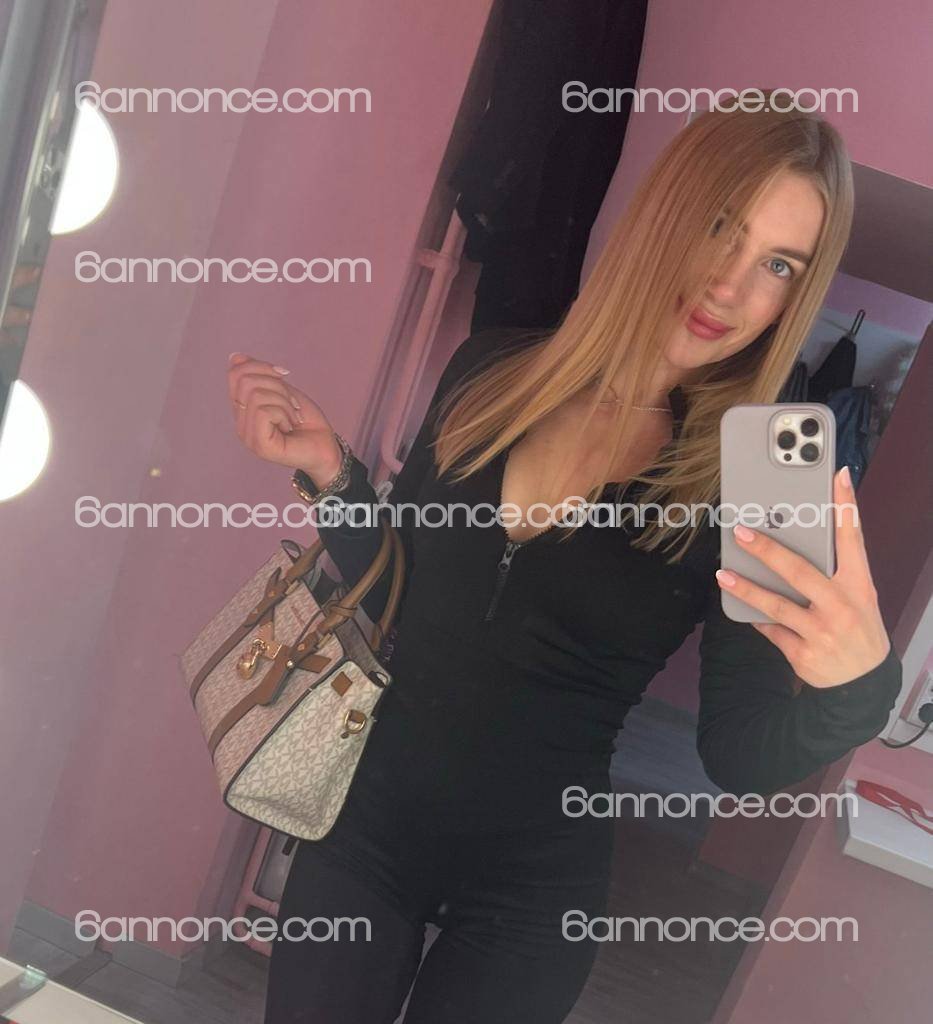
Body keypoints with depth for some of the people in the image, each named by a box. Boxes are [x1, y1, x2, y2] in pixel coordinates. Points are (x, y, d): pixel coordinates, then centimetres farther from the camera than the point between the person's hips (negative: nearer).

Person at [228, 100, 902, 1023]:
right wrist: (331, 474, -9)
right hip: (366, 815, 3)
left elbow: (740, 758, -12)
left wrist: (857, 681, -30)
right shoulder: (489, 372, -5)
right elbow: (400, 596, 6)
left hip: (531, 880, -2)